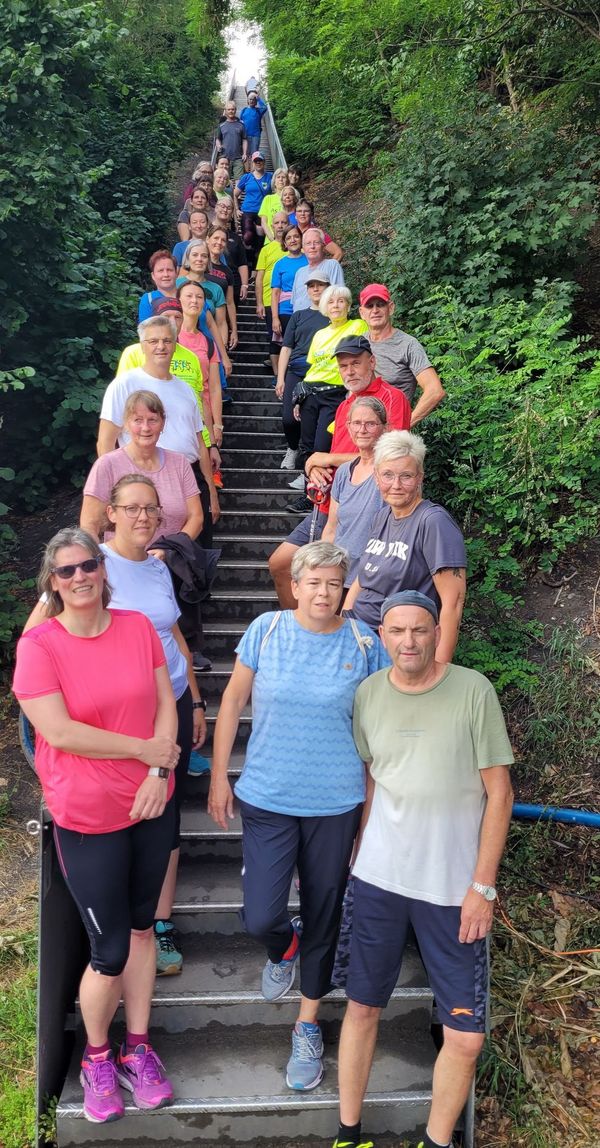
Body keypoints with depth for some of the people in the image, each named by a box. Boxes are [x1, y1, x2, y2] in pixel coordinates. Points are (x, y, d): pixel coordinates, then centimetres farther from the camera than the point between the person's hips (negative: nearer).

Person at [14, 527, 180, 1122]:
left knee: (140, 927, 18)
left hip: (150, 805, 4)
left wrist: (160, 773, -12)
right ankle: (96, 1057, 33)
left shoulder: (138, 627, 0)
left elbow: (165, 703, 1)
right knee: (110, 952, 5)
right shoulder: (38, 644, -12)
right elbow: (59, 731, -19)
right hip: (87, 818, -4)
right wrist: (144, 749, -15)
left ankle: (137, 1047, 37)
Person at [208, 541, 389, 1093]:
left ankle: (308, 1025, 36)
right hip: (266, 799, 0)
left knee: (323, 916, 12)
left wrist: (375, 799, 4)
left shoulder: (364, 644, -5)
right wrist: (219, 776, 3)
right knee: (260, 917, -4)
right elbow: (234, 700, 3)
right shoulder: (266, 630, -6)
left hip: (336, 804, 0)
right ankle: (284, 946, 36)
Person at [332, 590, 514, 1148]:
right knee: (362, 1008, 12)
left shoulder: (473, 690, -9)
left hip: (455, 888, -2)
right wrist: (360, 854, 6)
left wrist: (483, 886, -7)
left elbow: (498, 792, -5)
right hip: (379, 878, 2)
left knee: (466, 1036, 2)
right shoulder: (369, 694, 0)